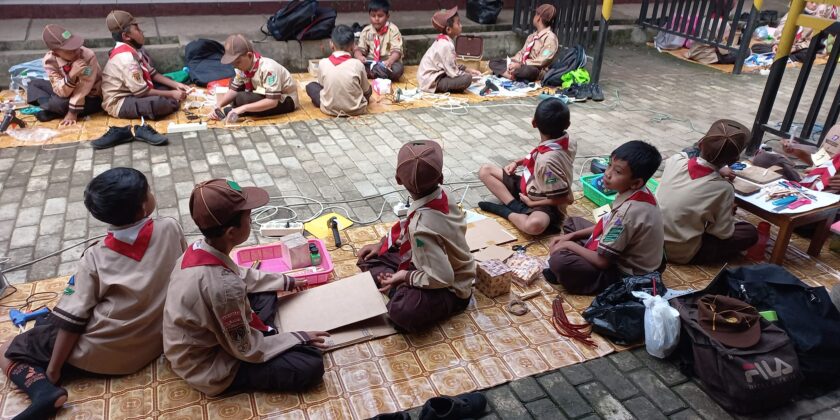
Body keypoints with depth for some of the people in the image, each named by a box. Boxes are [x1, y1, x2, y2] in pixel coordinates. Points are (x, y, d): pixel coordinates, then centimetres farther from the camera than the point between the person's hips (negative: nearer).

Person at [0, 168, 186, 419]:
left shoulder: (95, 258, -16)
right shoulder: (170, 228, -12)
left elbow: (72, 320, -13)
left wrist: (53, 369, -2)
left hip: (100, 355, -5)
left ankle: (44, 391, -11)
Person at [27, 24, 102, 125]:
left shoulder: (88, 56, -27)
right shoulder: (50, 60, -16)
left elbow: (83, 88, -25)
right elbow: (61, 92, -23)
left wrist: (72, 112, -25)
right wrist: (71, 75, -41)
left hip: (92, 98, -5)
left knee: (58, 103, -30)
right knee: (34, 83, 5)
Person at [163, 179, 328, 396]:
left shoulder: (198, 249, -12)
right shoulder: (224, 287, -38)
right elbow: (246, 350, -23)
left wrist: (285, 282, 17)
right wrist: (299, 338, -12)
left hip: (196, 346, 8)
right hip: (209, 368, -8)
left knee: (266, 292, 20)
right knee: (311, 364, -14)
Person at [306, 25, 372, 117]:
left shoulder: (323, 63, -9)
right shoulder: (358, 64, -12)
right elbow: (366, 90, 2)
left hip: (329, 109, -1)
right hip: (356, 110, 1)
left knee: (310, 86, 22)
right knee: (368, 89, 28)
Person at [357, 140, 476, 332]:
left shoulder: (422, 226, -36)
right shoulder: (440, 194, -11)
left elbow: (442, 278, -32)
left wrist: (405, 276, -18)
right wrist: (382, 244, 6)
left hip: (450, 289, -9)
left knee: (404, 311, -39)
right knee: (370, 258, 8)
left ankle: (401, 293, -9)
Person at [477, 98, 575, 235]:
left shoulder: (547, 160, -33)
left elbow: (567, 198, -25)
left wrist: (532, 203, -14)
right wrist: (517, 162, 2)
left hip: (544, 204, -9)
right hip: (529, 187, 9)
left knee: (534, 225, -44)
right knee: (485, 171, 1)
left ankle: (505, 211, -14)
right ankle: (516, 207, -11)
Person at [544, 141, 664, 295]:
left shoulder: (627, 212, -33)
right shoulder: (640, 192, -5)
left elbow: (602, 261, -24)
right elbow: (607, 225, 11)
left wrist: (570, 245, -10)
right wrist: (571, 236, 6)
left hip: (626, 275, -9)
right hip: (623, 255, 10)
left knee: (559, 261, -28)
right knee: (573, 222, 17)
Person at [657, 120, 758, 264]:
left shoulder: (675, 160, -13)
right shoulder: (723, 188, -23)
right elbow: (723, 233, -9)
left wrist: (717, 170, 18)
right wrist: (729, 212, 8)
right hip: (682, 254, -5)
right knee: (750, 233, 10)